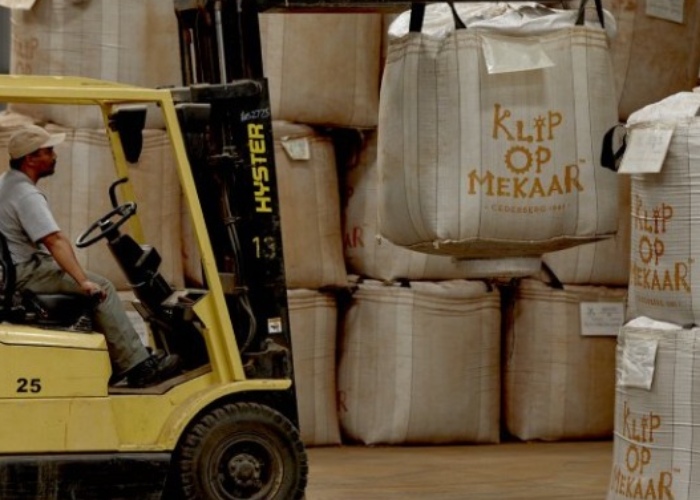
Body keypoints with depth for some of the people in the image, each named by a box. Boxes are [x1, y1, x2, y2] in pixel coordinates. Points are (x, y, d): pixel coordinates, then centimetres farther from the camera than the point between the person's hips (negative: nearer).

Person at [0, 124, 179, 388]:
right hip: (27, 274, -11)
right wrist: (83, 281, -34)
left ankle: (115, 365, 13)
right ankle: (137, 365, -12)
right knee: (101, 289, -12)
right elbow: (56, 241, -29)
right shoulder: (27, 196, -21)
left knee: (94, 284, 15)